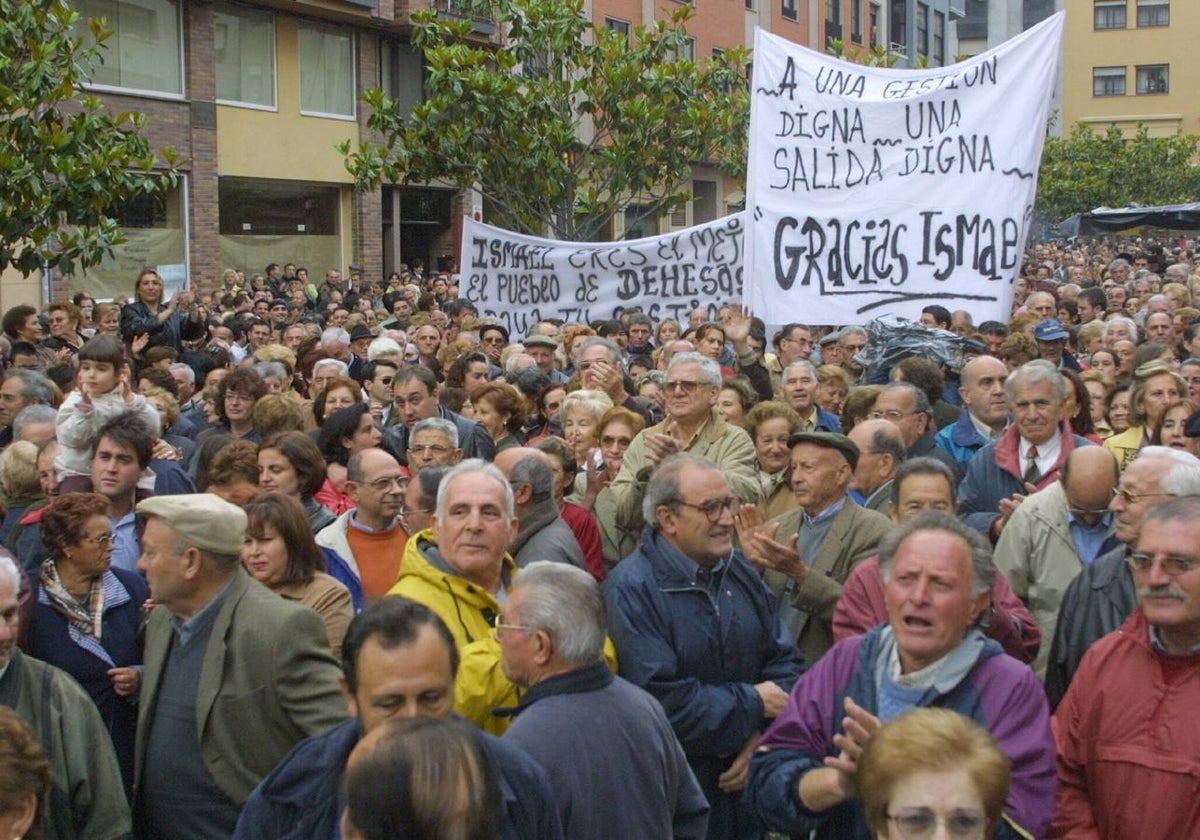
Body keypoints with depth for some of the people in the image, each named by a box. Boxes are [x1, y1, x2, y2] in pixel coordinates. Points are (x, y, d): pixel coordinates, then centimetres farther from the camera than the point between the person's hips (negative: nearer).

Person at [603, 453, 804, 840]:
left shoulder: (741, 573, 7)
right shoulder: (631, 590, -16)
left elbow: (786, 660, 6)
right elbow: (661, 701, -25)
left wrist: (762, 739, -10)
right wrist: (754, 704, -14)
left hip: (746, 783, 6)